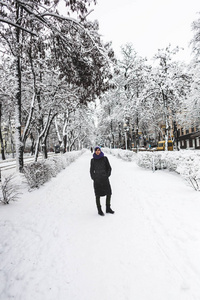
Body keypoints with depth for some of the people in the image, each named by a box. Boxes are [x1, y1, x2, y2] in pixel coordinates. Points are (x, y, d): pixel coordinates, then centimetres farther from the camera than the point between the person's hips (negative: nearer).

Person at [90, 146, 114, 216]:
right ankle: (99, 210, 16)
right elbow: (91, 170, 9)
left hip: (105, 179, 1)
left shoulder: (105, 158, 3)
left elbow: (109, 168, 6)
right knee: (98, 195, 2)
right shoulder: (93, 160, 3)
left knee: (109, 193, 2)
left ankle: (108, 208, 20)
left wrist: (107, 175, -4)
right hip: (97, 179, -1)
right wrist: (93, 178, -2)